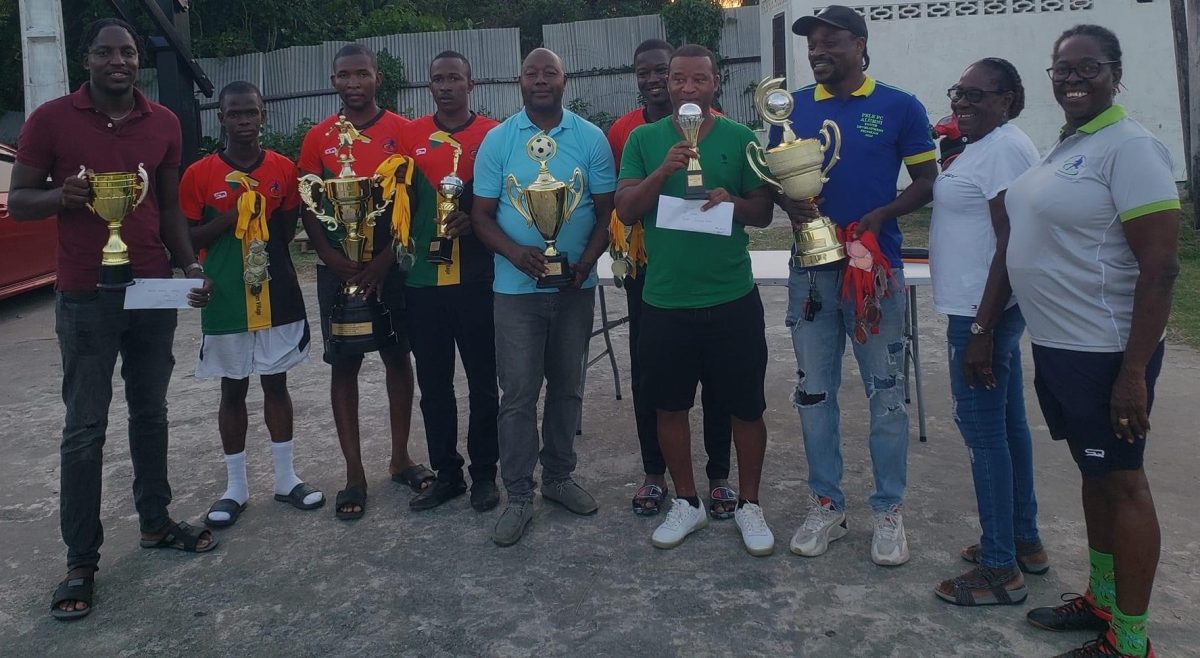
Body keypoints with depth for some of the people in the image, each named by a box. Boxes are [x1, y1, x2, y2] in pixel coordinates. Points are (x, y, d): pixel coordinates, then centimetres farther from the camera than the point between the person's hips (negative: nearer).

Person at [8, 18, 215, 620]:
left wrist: (191, 266, -2)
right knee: (85, 429, 0)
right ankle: (81, 562, 9)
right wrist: (60, 195, -22)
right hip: (86, 299, -3)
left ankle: (155, 522, 29)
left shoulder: (164, 123, 6)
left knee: (150, 413, 14)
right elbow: (18, 202, 0)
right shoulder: (50, 119, -4)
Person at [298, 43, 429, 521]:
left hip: (391, 265, -1)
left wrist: (384, 260, -11)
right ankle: (354, 472, 12)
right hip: (338, 268, 1)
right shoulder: (318, 138, 5)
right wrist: (337, 264, -9)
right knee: (343, 367, 3)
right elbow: (308, 210, 4)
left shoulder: (401, 132, 0)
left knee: (398, 358, 7)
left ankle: (400, 458, 22)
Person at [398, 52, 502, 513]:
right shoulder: (409, 136, 9)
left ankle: (484, 474, 20)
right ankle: (445, 473, 23)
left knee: (483, 382, 6)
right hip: (423, 280, 3)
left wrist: (474, 219, -16)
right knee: (433, 384, 10)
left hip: (477, 279, -2)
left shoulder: (493, 134, 1)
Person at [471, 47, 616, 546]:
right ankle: (519, 496, 9)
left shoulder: (591, 138, 2)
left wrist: (587, 261, -14)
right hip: (517, 286, -1)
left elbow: (607, 210, 2)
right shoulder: (498, 140, 1)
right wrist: (515, 253, -18)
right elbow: (481, 215, 0)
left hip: (576, 285, 2)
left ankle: (558, 476, 29)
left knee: (567, 387, 12)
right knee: (518, 393, -1)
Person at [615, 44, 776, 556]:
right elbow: (624, 209, -4)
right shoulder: (644, 140, 4)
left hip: (732, 298, -1)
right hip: (664, 299, 1)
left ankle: (750, 505, 26)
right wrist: (664, 171, -20)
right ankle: (687, 503, 29)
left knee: (745, 406, 7)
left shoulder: (740, 138, 1)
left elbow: (764, 211, 4)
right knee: (670, 404, 11)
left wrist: (733, 202, -18)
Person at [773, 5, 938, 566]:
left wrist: (880, 216, -15)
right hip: (811, 270, 3)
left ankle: (889, 511, 18)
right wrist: (790, 205, -11)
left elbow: (927, 181, 2)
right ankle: (825, 505, 23)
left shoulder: (899, 107, -1)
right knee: (814, 392, 9)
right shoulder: (793, 108, 7)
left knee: (885, 394, 4)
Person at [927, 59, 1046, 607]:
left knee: (983, 430, -4)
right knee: (1007, 424, 16)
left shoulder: (1004, 149, -16)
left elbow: (1011, 244, -22)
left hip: (983, 313, -10)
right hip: (986, 310, 10)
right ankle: (1024, 542, 29)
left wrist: (982, 329, -23)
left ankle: (1001, 569, 7)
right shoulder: (985, 147, 15)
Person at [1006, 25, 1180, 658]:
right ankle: (1102, 599, 34)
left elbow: (1160, 268, -19)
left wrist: (1135, 372, -21)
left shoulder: (1129, 147, -15)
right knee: (1092, 472, 18)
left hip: (1104, 354, -8)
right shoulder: (1061, 148, 11)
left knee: (1121, 482, 3)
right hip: (1055, 345, 8)